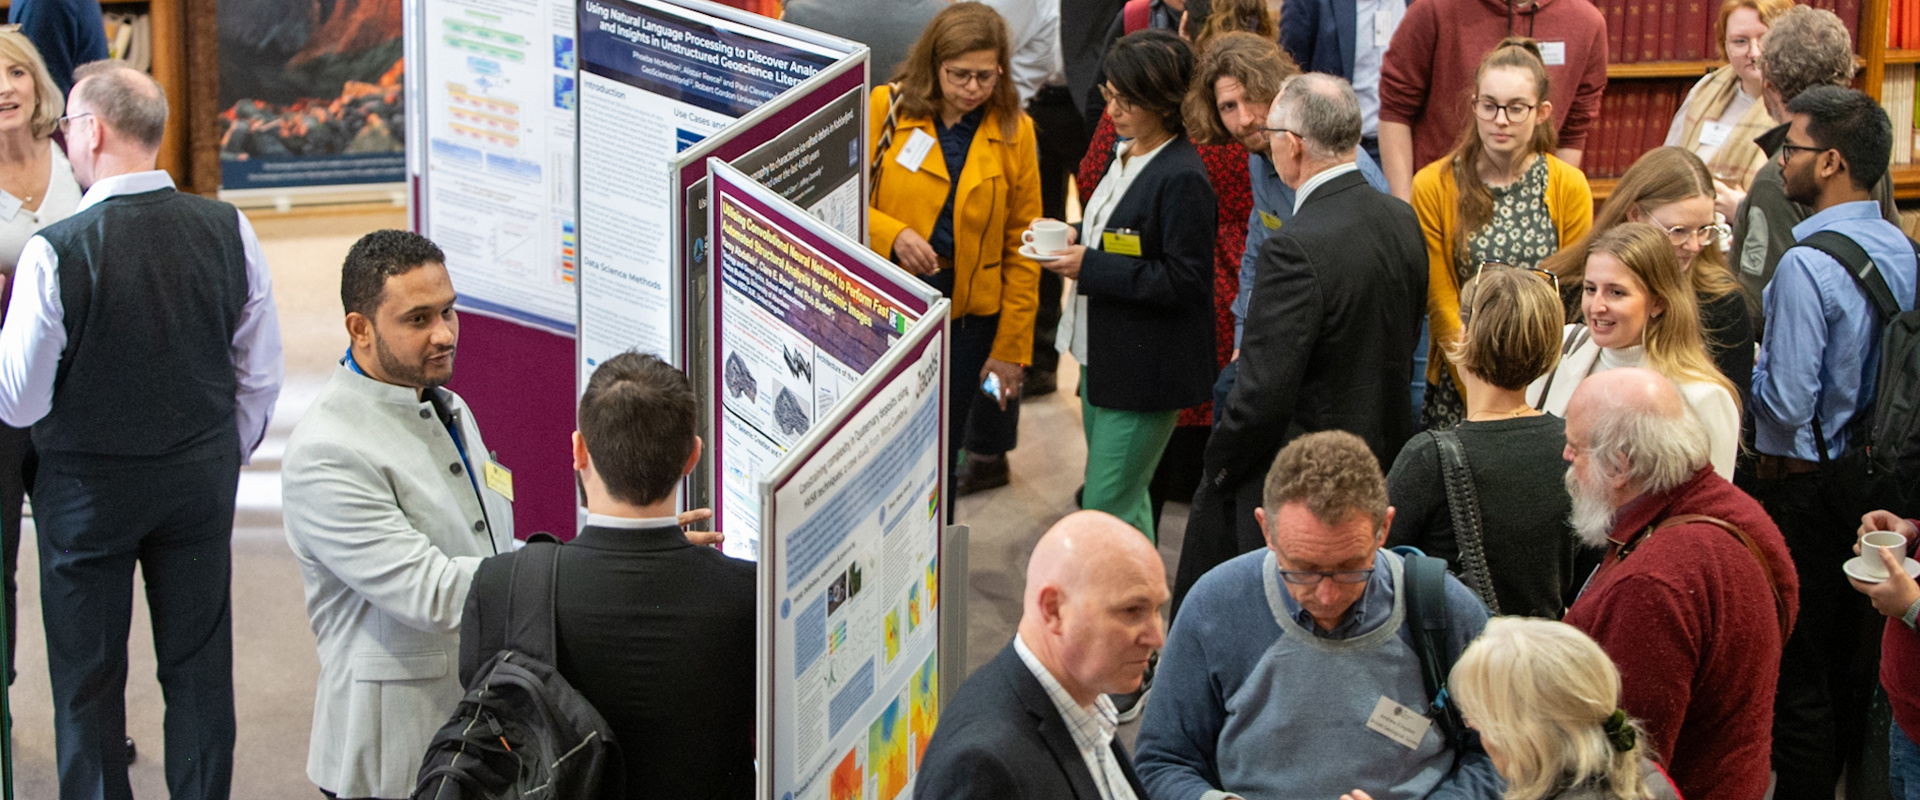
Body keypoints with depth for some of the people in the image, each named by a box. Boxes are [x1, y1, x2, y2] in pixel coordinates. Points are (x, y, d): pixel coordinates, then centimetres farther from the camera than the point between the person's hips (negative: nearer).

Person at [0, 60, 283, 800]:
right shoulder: (227, 230, -8)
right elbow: (262, 376, 1)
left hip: (88, 487, -3)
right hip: (202, 477, 4)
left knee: (88, 680, 10)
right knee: (199, 668, 14)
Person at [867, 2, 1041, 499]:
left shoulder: (1013, 131, -1)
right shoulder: (888, 108, -5)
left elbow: (1022, 248, 1)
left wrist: (1011, 347, -1)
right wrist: (893, 235, -20)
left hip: (967, 312, 0)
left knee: (939, 453, 6)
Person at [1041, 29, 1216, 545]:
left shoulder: (1182, 178, -21)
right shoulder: (1127, 154, 9)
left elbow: (1183, 281, -23)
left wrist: (1090, 267, -23)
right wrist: (1073, 239, 2)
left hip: (1146, 370, -10)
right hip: (1103, 355, 10)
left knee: (1106, 509, -6)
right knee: (1126, 502, 20)